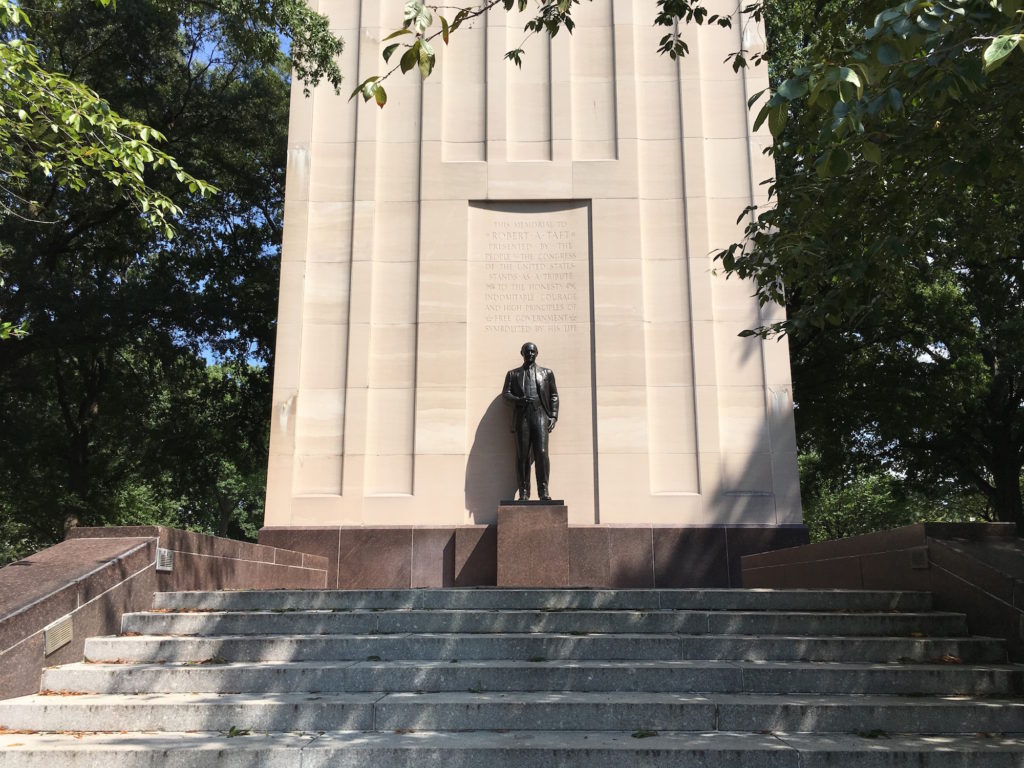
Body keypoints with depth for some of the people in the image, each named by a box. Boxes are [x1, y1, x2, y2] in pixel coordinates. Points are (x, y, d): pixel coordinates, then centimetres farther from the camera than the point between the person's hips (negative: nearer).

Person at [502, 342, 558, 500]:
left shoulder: (546, 373, 20)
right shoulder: (513, 374, 20)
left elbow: (554, 396, 16)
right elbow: (505, 393, 9)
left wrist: (553, 416, 3)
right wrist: (519, 400, -11)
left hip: (540, 415, -1)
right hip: (521, 416, 1)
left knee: (541, 453, -13)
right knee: (522, 456, -3)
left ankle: (544, 491, -10)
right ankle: (523, 492, -2)